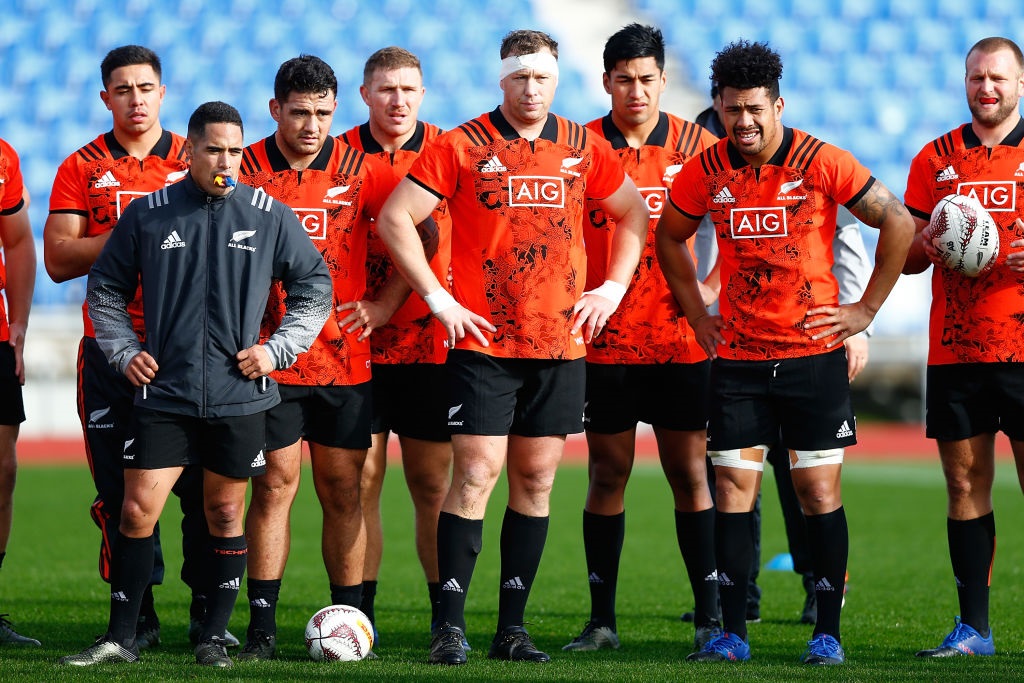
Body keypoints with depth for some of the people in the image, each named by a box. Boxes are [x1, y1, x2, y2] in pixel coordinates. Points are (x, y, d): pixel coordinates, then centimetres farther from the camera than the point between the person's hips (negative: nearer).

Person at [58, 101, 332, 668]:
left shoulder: (270, 216, 3)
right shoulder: (148, 215, 3)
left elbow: (315, 287, 11)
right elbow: (105, 288, 13)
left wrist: (278, 349, 2)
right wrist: (124, 351, 3)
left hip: (239, 395, 0)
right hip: (163, 393, 0)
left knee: (225, 513, 7)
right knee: (138, 511, -6)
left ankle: (214, 637, 17)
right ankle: (119, 638, 3)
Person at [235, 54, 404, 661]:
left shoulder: (359, 169, 2)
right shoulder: (246, 169, 0)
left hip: (345, 356, 1)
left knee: (343, 491, 3)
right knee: (274, 482, -4)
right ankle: (262, 627, -1)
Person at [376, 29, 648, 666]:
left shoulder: (582, 148, 9)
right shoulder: (462, 147, -2)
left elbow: (633, 212, 22)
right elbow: (395, 217, -2)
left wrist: (613, 287, 10)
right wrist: (437, 296, -7)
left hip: (561, 344, 4)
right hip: (483, 341, -4)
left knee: (536, 478, 6)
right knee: (477, 474, -10)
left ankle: (513, 627, 12)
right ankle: (450, 626, -7)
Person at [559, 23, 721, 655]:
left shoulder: (694, 145, 2)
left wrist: (711, 288, -3)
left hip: (680, 339, 0)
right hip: (605, 339, 0)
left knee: (690, 473, 1)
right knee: (608, 475, 4)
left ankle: (711, 615, 5)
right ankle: (602, 620, 10)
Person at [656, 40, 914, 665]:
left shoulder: (821, 162, -9)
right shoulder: (707, 171, 0)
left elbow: (898, 222, -4)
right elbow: (670, 237, 18)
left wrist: (866, 310, -4)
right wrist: (697, 315, 11)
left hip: (814, 351, -2)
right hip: (737, 356, 2)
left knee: (819, 489, -2)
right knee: (733, 488, -1)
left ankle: (828, 632, 5)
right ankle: (732, 634, 3)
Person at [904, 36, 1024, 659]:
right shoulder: (936, 159, 11)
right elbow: (905, 256, 12)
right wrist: (928, 243, -10)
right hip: (954, 348, 2)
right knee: (966, 485, 2)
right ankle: (973, 627, 7)